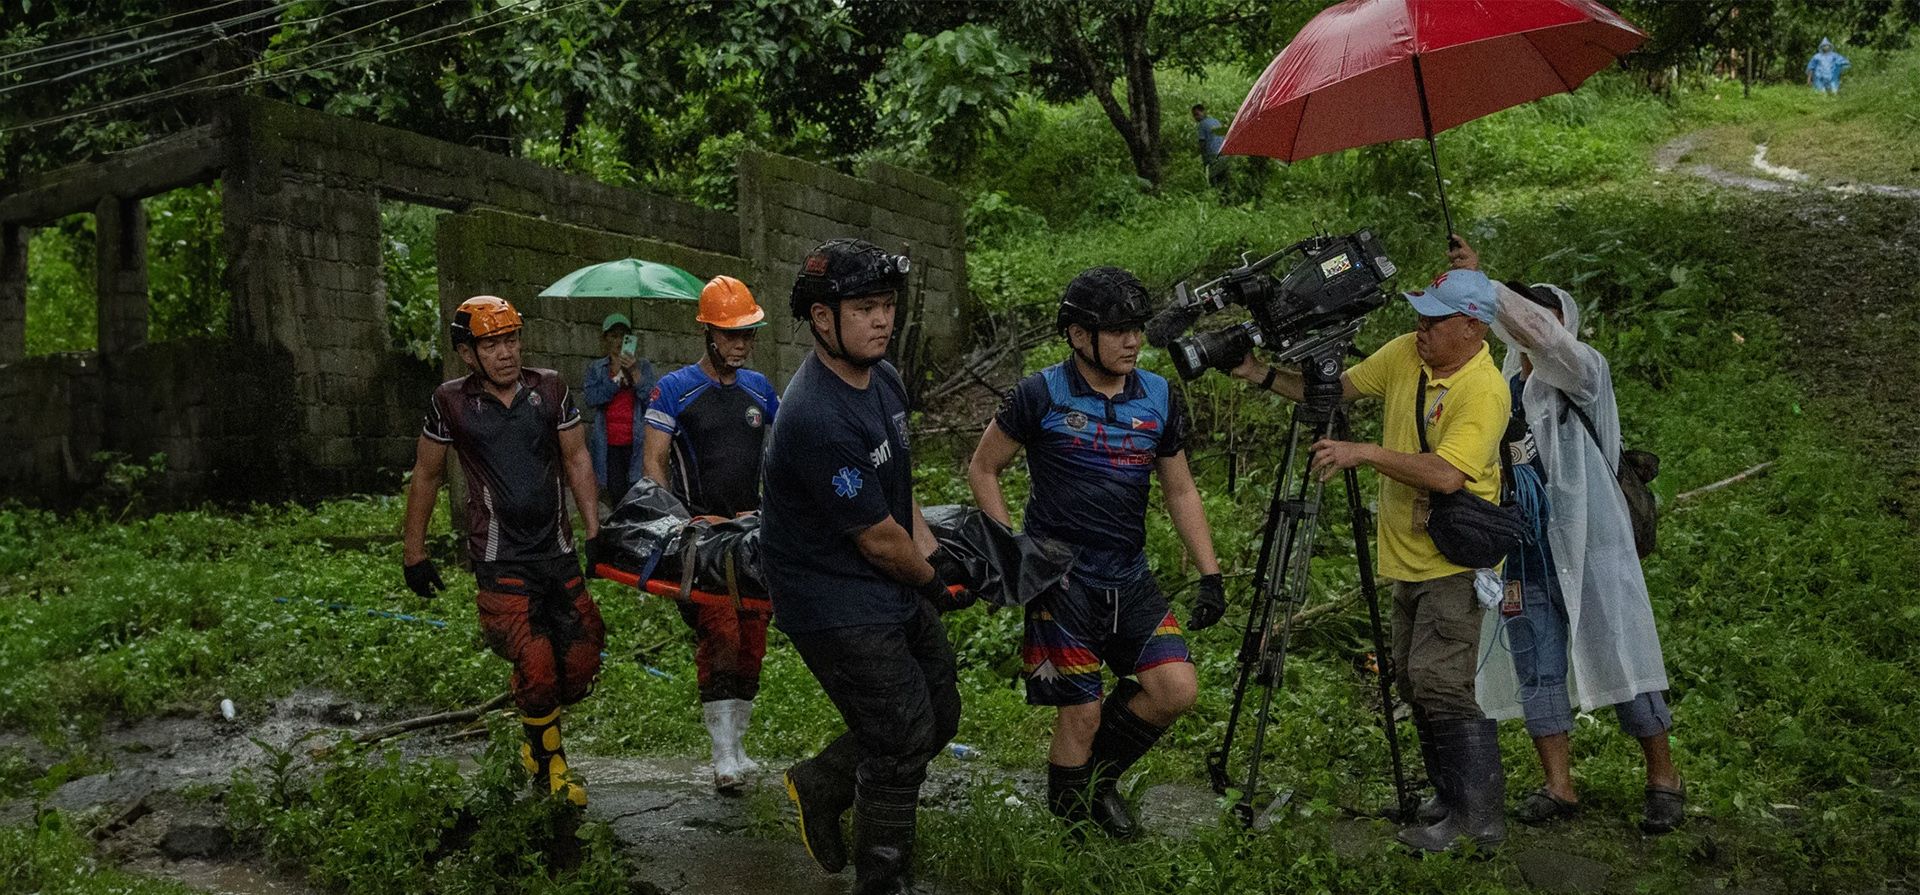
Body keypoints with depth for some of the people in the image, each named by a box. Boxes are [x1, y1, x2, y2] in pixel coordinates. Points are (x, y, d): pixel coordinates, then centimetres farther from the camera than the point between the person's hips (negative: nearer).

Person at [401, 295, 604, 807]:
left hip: (557, 550, 3)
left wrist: (596, 531, 3)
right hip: (500, 561, -3)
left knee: (582, 663, 1)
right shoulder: (452, 403, -3)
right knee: (537, 665, -15)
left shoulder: (550, 390, 2)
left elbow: (576, 461, 9)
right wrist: (413, 554, 9)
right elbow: (426, 477, 7)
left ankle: (537, 737, 30)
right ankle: (548, 764, 10)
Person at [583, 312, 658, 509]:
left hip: (636, 442, -1)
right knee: (617, 497, -2)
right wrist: (617, 378, -9)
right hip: (609, 445, 1)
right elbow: (591, 398, -4)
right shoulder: (596, 368, 13)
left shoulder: (643, 366, 10)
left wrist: (635, 373, -14)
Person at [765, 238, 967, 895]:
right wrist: (930, 580, -3)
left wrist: (933, 559, 2)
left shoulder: (885, 380, 2)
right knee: (902, 746, -3)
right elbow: (879, 539, -21)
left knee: (938, 719, 17)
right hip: (838, 606, -9)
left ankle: (820, 785, 35)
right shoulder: (816, 418, -29)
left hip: (897, 593, 9)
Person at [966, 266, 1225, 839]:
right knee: (1081, 715, -4)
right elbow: (982, 469, 1)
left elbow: (1180, 491, 12)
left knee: (1176, 688, -9)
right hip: (1061, 581, -4)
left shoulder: (1159, 398, 4)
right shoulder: (1041, 395, -9)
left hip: (1130, 579, 4)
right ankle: (1070, 829, 19)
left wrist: (1210, 573, 4)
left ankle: (1100, 778, 17)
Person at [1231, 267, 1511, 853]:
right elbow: (1338, 388, 10)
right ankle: (1448, 800, 24)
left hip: (1455, 563, -9)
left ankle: (1479, 818, -6)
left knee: (1440, 680, -14)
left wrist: (1363, 453, -30)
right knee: (1412, 680, 13)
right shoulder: (1406, 354, 4)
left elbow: (1446, 474, -31)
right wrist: (1264, 376, -2)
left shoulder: (1484, 390, -20)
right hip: (1410, 557, 9)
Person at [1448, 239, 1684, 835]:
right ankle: (1558, 786, 14)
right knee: (1536, 668, 6)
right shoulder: (1501, 388, 14)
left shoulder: (1581, 370, -5)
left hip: (1587, 546, -6)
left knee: (1619, 658, -2)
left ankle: (1663, 779, 10)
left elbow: (1543, 337, -26)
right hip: (1523, 551, 6)